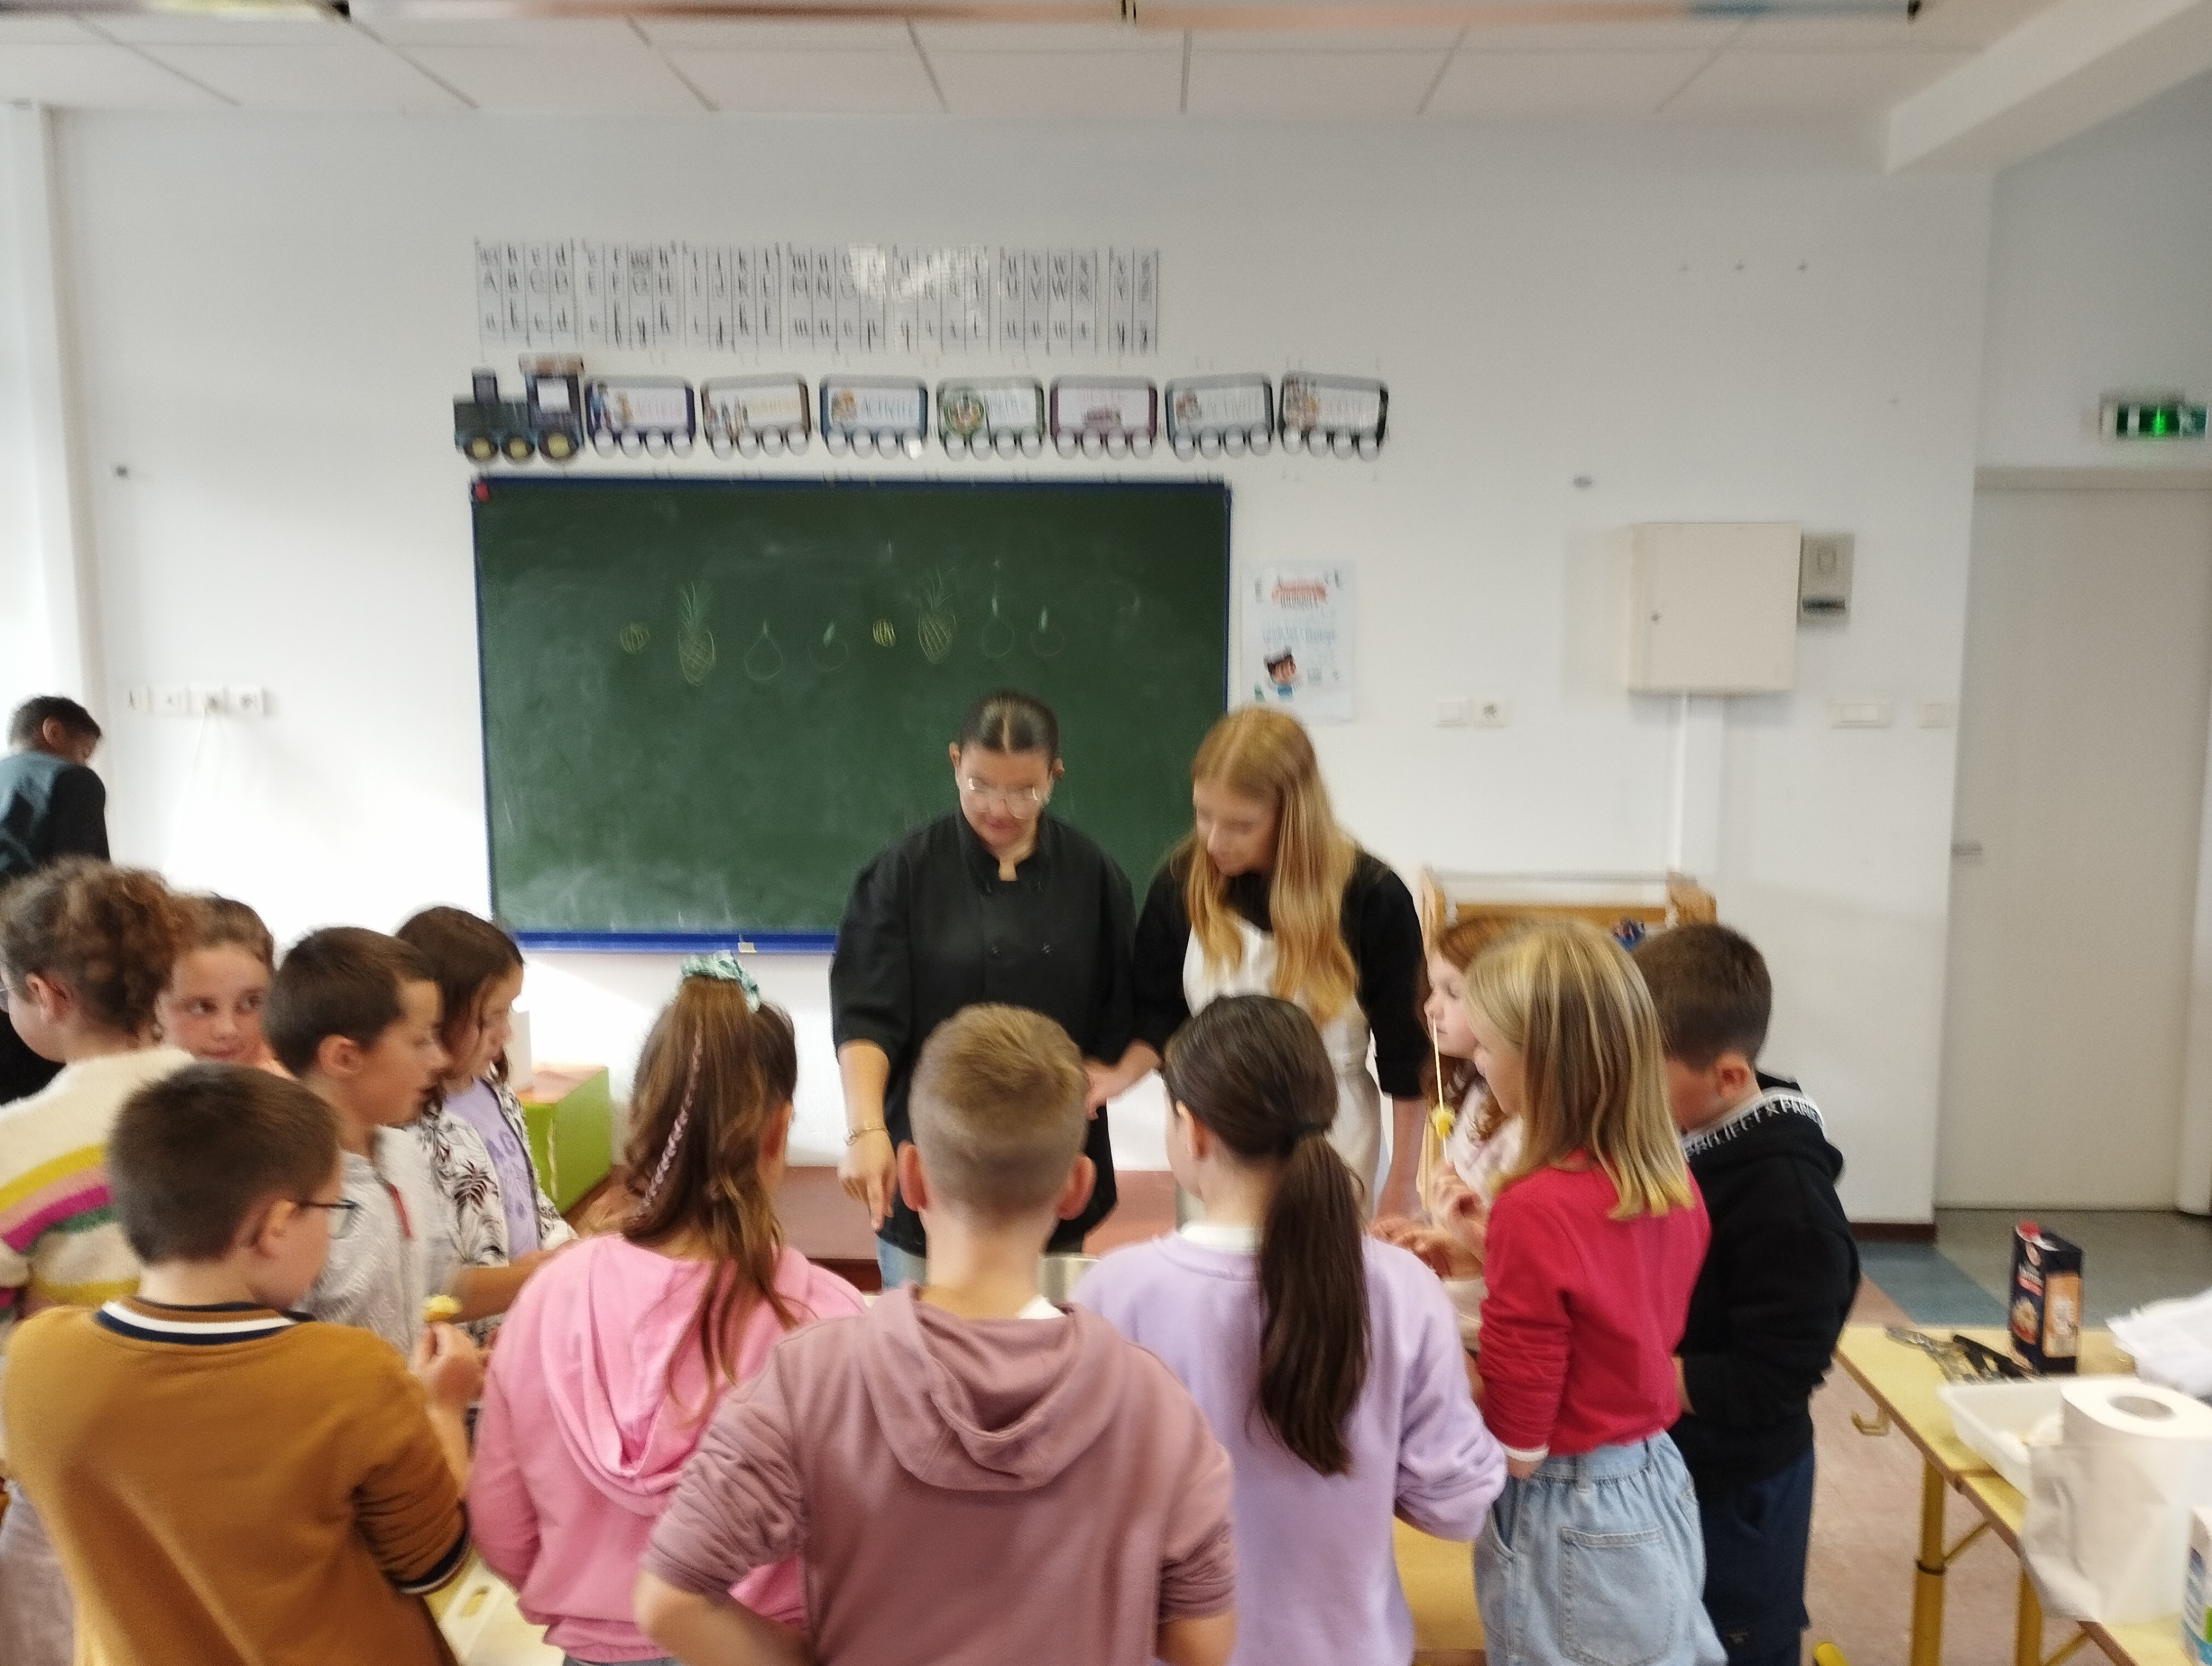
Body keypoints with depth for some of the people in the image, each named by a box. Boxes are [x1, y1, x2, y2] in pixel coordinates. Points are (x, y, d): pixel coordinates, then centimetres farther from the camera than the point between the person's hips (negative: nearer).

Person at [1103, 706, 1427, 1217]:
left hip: (1330, 1144, -2)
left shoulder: (1371, 896, -15)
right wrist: (1123, 1075, -16)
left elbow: (1406, 1057, -7)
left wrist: (1401, 1185, -3)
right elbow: (1162, 1017, 3)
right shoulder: (1180, 884, -7)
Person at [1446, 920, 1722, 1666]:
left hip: (1573, 1526, -7)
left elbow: (1517, 1447, -21)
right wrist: (1492, 1239, 6)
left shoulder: (1538, 1208, -27)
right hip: (1657, 1496, 7)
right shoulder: (1672, 1178, -5)